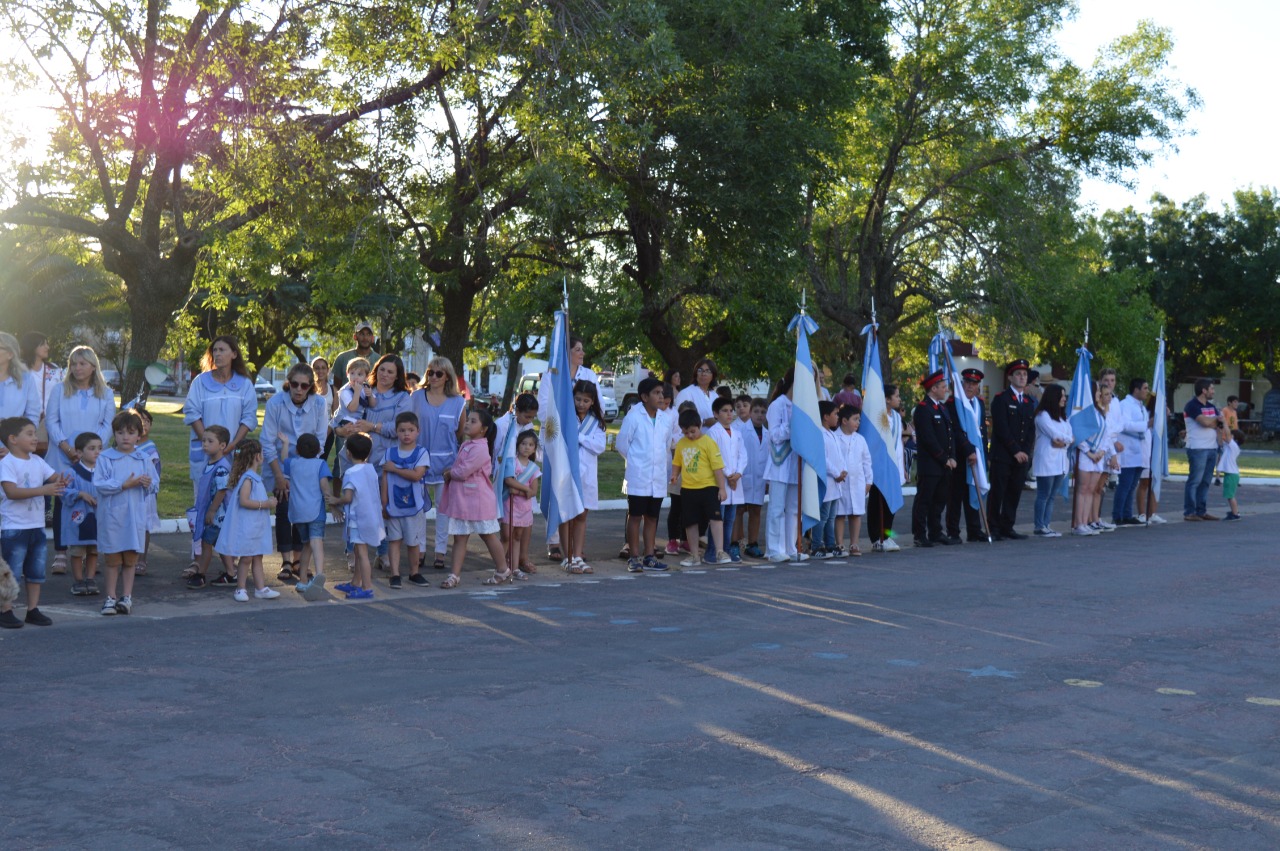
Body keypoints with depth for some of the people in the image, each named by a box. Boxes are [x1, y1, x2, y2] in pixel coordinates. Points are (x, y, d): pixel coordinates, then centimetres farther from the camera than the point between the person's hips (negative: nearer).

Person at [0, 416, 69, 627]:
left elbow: (54, 477, 9)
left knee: (36, 570, 12)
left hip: (37, 525, 7)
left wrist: (60, 482, -18)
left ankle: (33, 610, 20)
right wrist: (43, 490, -33)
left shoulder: (37, 461, 8)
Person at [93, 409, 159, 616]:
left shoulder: (144, 460, 7)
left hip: (135, 516, 2)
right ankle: (111, 597, 14)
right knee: (113, 559, 5)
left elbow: (155, 486, 9)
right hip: (112, 516, -2)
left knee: (130, 559, 7)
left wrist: (148, 484, -13)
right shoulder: (105, 458, -3)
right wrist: (125, 485, -17)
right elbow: (100, 485, -13)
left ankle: (126, 596, 16)